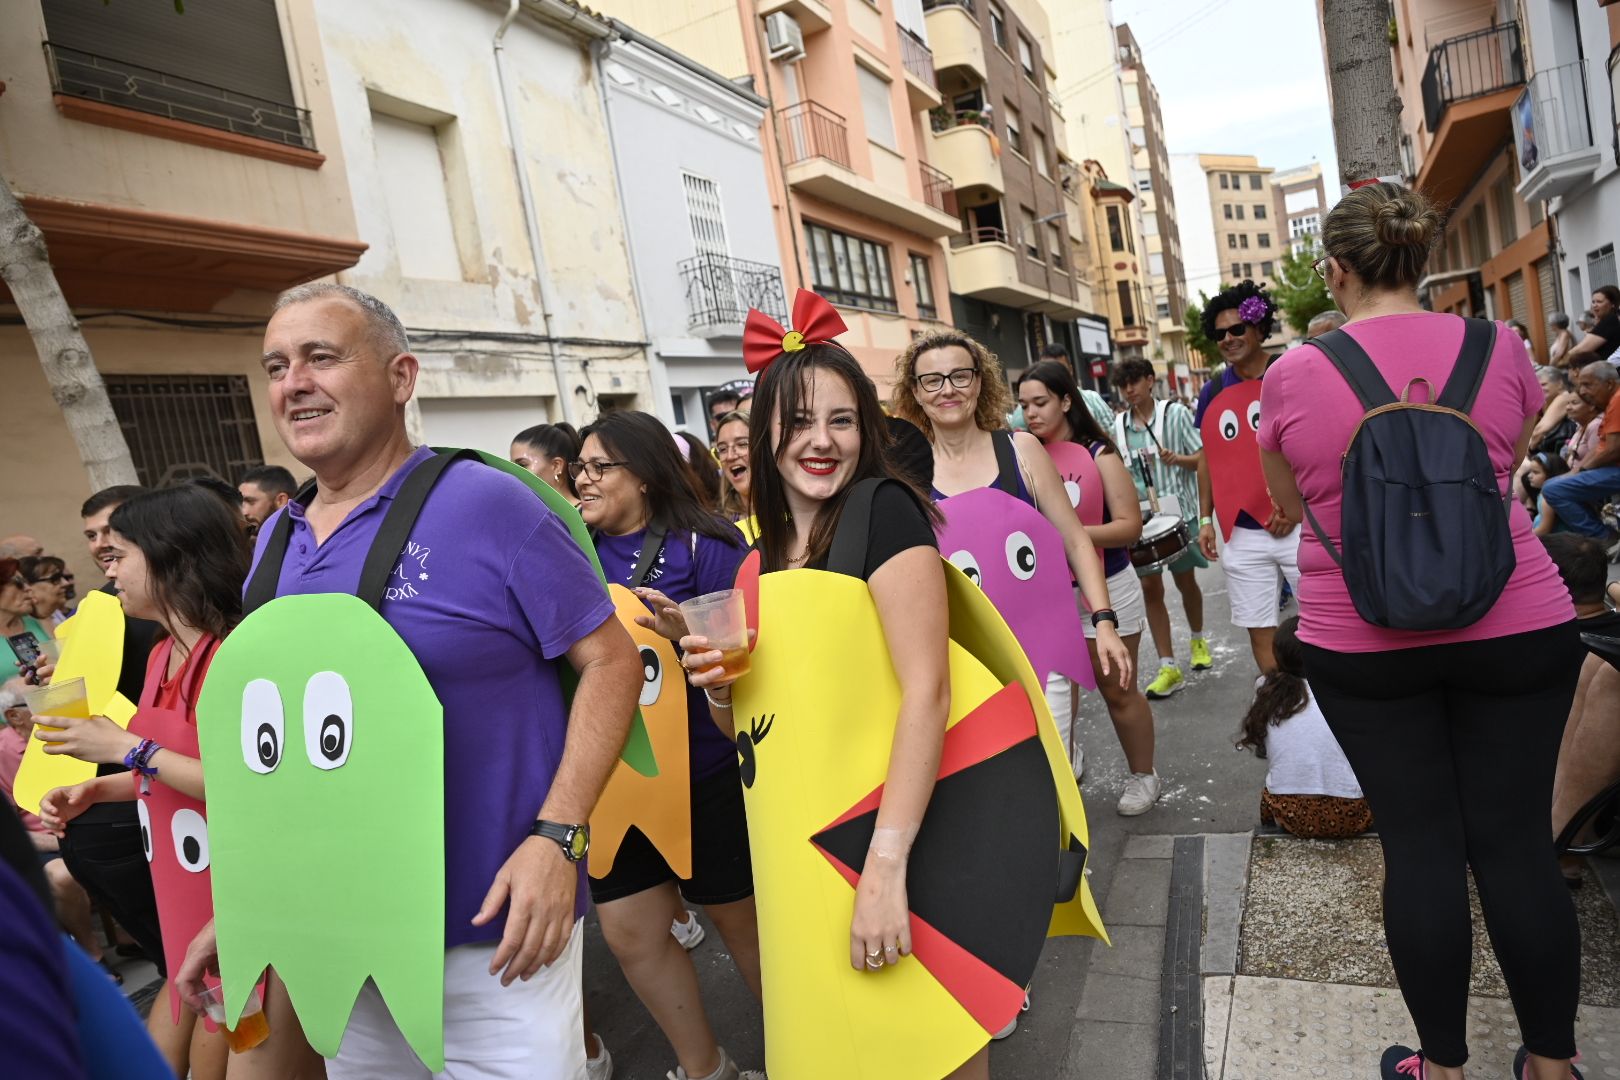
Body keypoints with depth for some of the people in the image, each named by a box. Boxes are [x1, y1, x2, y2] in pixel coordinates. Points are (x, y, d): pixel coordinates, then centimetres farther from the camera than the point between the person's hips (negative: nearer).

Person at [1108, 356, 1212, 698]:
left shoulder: (1176, 413, -4)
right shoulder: (1118, 425, 7)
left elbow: (1203, 458, -5)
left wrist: (1177, 459, -23)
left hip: (1178, 511, -2)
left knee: (1185, 580, 12)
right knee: (1150, 587, -2)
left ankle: (1198, 640, 39)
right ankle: (1168, 667, 2)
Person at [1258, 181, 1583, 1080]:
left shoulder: (1293, 375, -8)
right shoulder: (1499, 349, -1)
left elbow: (1291, 505, 6)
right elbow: (1509, 468, 15)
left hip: (1360, 642, -1)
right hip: (1515, 627, 2)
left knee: (1419, 843, 9)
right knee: (1515, 839, 12)